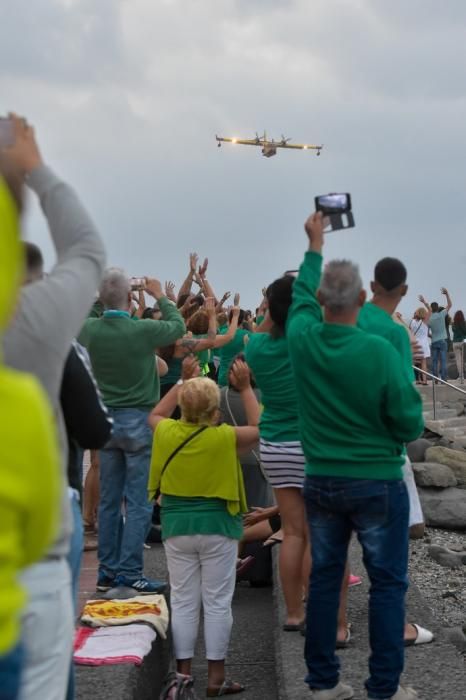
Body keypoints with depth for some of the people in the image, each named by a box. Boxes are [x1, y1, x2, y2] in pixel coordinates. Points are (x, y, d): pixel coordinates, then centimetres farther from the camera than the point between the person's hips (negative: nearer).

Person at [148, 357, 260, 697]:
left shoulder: (167, 433, -5)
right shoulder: (225, 437, -14)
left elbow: (155, 415, 19)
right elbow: (259, 428, 3)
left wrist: (183, 382, 20)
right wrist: (246, 388, 7)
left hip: (177, 526, 3)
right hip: (217, 527, -3)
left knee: (183, 601, 9)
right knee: (217, 602, 5)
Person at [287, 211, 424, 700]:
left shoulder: (302, 339, -7)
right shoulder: (379, 352, -20)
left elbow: (301, 295, 16)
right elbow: (410, 425, -14)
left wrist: (315, 247, 31)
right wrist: (405, 388, 7)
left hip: (320, 482, 4)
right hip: (377, 484, -4)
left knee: (324, 578, 13)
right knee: (387, 584, 5)